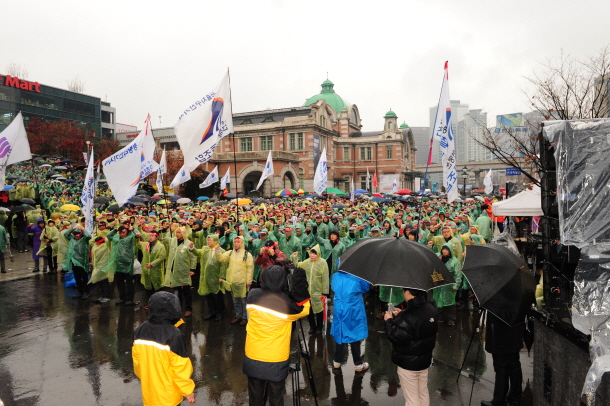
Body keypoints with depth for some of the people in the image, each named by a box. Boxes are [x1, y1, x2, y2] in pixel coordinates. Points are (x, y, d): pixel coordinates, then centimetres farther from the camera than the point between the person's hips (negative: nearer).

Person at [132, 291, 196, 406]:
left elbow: (137, 361, 4)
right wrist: (188, 390, -6)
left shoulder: (140, 331, -8)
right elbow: (180, 368, -20)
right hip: (168, 396, -5)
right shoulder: (174, 335, -26)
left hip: (149, 393, 5)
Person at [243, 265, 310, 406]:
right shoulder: (287, 303, -21)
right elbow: (305, 309, -3)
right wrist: (301, 288, -10)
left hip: (253, 358, 3)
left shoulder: (253, 296, -12)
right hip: (276, 361, -3)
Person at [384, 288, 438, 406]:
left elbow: (396, 337, -26)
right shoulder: (431, 309, -3)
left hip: (408, 364, -8)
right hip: (425, 360, 8)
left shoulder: (408, 316, -29)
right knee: (423, 394, 23)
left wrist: (389, 320, -13)